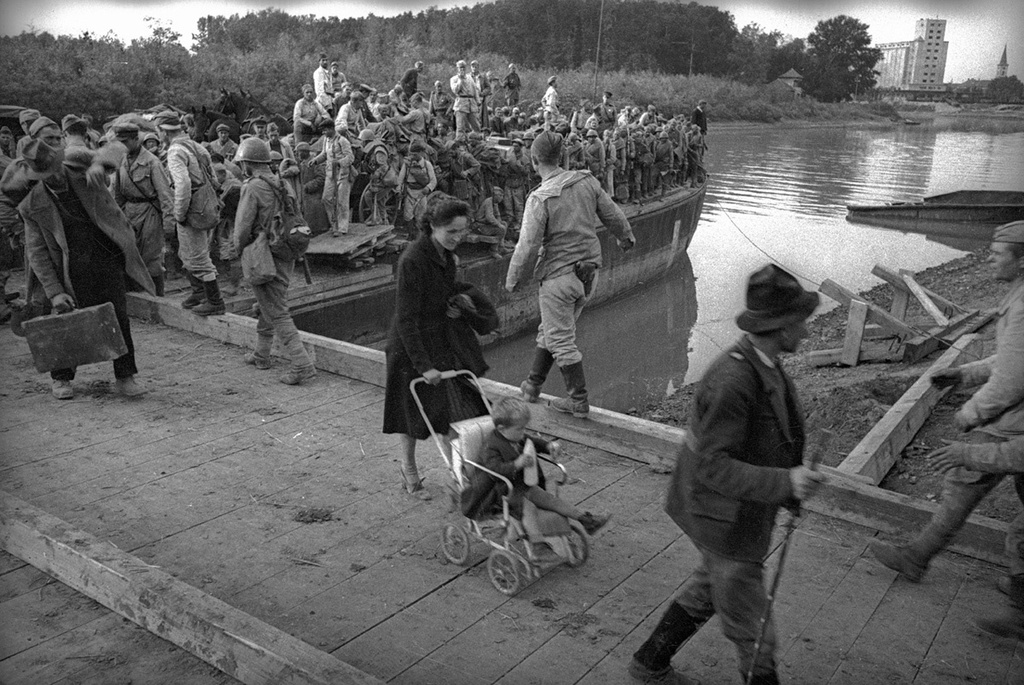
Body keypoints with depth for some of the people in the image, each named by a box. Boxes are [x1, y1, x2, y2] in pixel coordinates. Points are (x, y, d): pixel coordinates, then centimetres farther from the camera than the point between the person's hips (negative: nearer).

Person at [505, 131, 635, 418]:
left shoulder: (539, 199, -18)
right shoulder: (587, 181, -2)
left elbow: (527, 245, -17)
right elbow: (612, 214, 9)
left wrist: (512, 279, -3)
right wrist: (626, 236, 29)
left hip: (558, 273, -7)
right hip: (588, 270, 7)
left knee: (561, 339, 5)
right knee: (550, 329, 21)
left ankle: (579, 401, 11)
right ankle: (533, 384, 33)